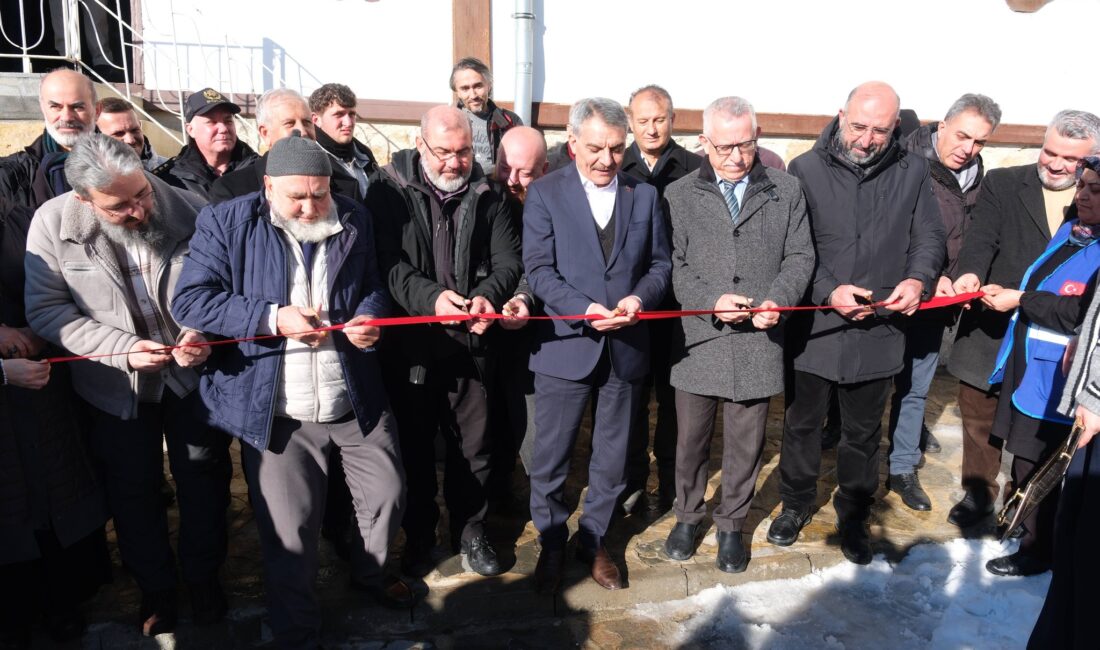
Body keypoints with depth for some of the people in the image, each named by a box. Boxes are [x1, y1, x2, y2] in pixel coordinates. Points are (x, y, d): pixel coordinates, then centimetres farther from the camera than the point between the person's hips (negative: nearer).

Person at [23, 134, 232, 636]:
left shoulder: (191, 210, -19)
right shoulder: (52, 224, -16)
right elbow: (46, 310, -11)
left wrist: (206, 333, -25)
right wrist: (122, 346, -23)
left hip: (192, 375, 0)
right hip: (115, 388, 1)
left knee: (203, 481, 15)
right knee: (133, 493, 16)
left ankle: (203, 577, 40)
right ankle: (155, 587, 40)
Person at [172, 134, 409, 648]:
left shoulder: (353, 220, 2)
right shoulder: (225, 223, -7)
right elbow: (190, 300, -12)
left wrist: (369, 316, -11)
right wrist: (272, 317, -23)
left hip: (356, 400, 3)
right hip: (276, 411, -3)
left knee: (387, 494, 15)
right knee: (289, 531, 5)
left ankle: (369, 573, 47)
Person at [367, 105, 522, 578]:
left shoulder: (486, 197, 5)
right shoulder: (389, 192, -3)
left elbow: (508, 260, 0)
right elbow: (387, 263, -13)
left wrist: (489, 294, -21)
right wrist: (430, 296, -29)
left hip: (471, 343, 2)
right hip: (410, 344, -2)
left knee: (473, 446, 12)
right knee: (415, 446, 12)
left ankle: (470, 532, 32)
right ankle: (418, 537, 31)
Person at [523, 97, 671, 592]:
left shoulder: (644, 195, 8)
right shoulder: (544, 193, -2)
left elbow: (659, 263, 9)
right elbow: (538, 269, -8)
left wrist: (640, 297, -12)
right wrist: (584, 310, -22)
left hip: (626, 347, 3)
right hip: (565, 344, -3)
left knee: (612, 456, 15)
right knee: (551, 456, 7)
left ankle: (594, 540, 35)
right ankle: (551, 544, 29)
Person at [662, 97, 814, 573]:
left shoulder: (786, 190, 5)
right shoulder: (679, 196, 1)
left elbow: (800, 256, 5)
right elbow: (672, 266, -2)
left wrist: (778, 300, -13)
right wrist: (711, 301, -17)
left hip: (758, 342, 1)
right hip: (698, 341, 0)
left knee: (745, 444, 11)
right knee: (691, 439, 13)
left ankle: (731, 525, 32)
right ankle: (688, 516, 36)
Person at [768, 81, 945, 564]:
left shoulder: (912, 172, 1)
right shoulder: (806, 170, -6)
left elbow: (929, 236, 7)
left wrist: (918, 279, -13)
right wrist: (828, 292, -20)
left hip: (878, 331, 2)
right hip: (813, 328, -1)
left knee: (863, 434, 16)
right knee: (802, 424, 15)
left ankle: (854, 516, 37)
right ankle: (796, 504, 38)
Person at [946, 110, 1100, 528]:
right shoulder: (1002, 184, 0)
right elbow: (981, 239, -12)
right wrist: (969, 273, -31)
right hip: (991, 330, -1)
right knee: (980, 417, 12)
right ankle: (978, 493, 31)